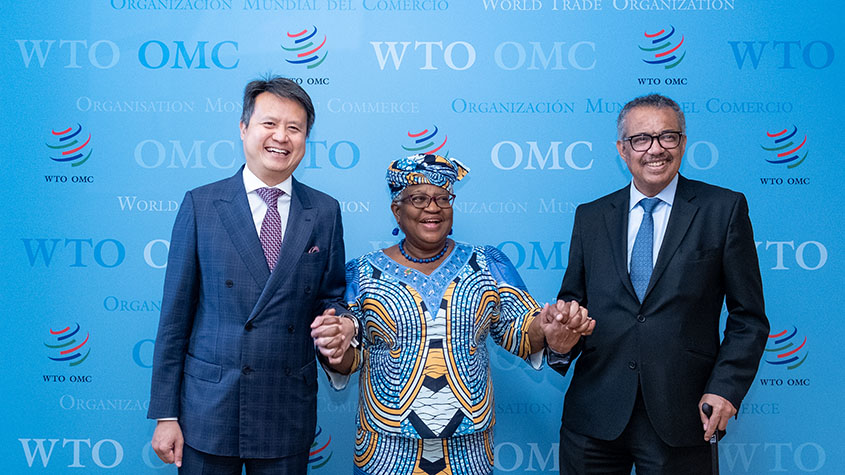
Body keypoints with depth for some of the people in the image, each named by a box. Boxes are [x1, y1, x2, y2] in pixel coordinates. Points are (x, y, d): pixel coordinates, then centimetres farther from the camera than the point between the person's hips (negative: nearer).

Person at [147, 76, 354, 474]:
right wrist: (165, 414, -3)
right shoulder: (200, 205, -2)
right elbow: (176, 314, -2)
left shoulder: (325, 212, 2)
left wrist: (337, 322, -13)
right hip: (208, 411, -1)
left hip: (289, 416, 2)